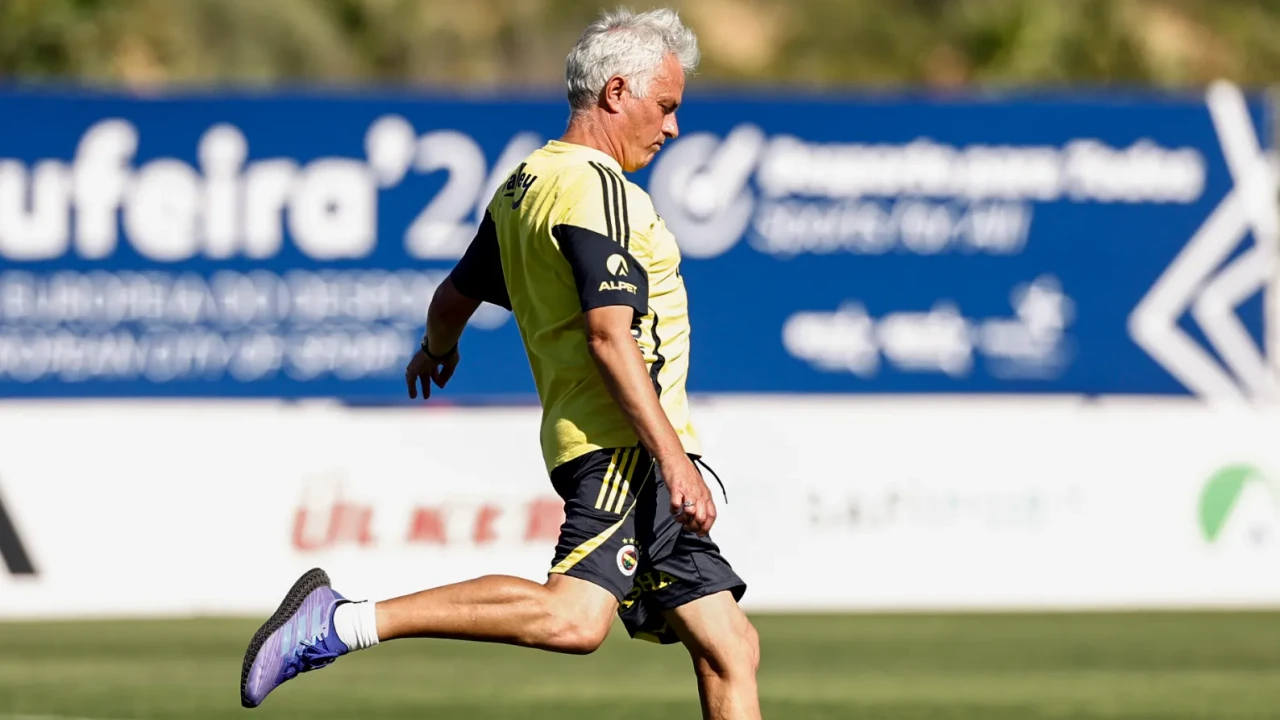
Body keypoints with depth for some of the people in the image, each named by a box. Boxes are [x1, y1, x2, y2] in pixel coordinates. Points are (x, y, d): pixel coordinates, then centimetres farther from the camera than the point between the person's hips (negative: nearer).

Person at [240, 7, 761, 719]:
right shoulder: (596, 187, -11)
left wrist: (437, 351, 53)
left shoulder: (525, 185, 19)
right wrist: (673, 459, -23)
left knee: (730, 648, 7)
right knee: (573, 618, -27)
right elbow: (609, 337, -21)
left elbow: (454, 297, 31)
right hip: (623, 445, -11)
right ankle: (341, 621, -22)